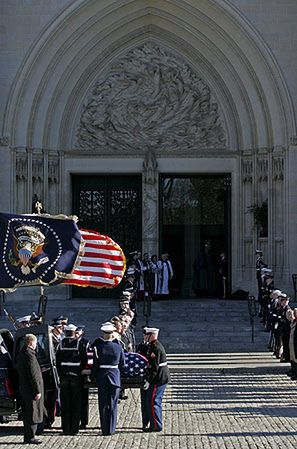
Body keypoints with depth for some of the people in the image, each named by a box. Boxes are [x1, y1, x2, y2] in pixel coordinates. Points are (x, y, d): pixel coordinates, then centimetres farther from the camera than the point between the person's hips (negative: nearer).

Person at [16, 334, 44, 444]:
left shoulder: (21, 353, 12)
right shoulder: (29, 354, -19)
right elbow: (33, 375, -21)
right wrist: (38, 391, -18)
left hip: (24, 389, 10)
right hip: (31, 389, -10)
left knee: (27, 414, 15)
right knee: (33, 414, -4)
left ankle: (27, 436, 21)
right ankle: (30, 437, -2)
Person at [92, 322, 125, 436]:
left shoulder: (98, 346, -8)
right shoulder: (118, 347, -4)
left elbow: (95, 364, -5)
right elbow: (122, 364, 3)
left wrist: (93, 376, 8)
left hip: (102, 377, 0)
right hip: (115, 377, 0)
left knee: (103, 405, 6)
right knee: (113, 405, 6)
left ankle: (104, 429, 8)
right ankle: (111, 429, 6)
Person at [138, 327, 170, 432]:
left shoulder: (156, 348, -19)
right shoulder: (151, 346, 12)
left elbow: (154, 367, -22)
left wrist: (149, 381, -20)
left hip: (158, 379, -10)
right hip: (159, 379, 10)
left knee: (152, 401, -6)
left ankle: (156, 426, 0)